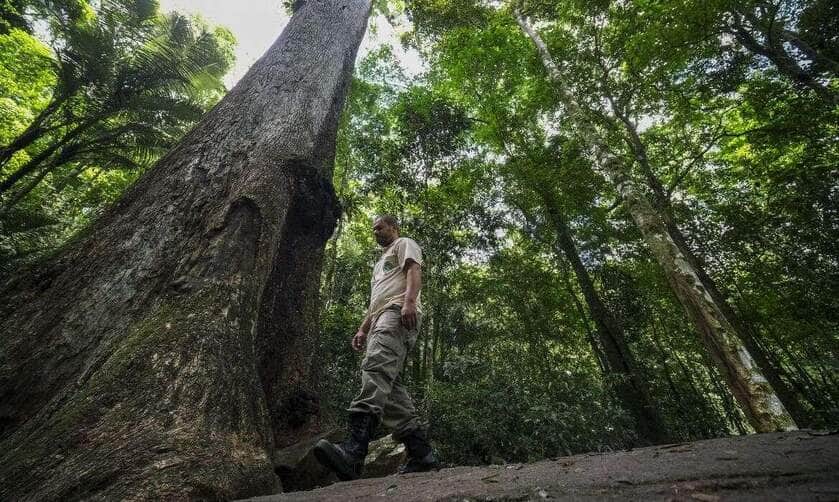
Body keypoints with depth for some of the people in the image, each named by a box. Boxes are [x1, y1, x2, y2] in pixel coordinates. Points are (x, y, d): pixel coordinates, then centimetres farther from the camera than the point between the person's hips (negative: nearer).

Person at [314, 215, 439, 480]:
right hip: (381, 319, 10)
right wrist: (363, 329, 23)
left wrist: (409, 301, -25)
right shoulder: (381, 262, 41)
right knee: (389, 384, -3)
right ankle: (421, 452, -3)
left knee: (376, 367, -30)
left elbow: (414, 271, -6)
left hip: (399, 313, -10)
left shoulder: (404, 244, 15)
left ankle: (354, 450, -44)